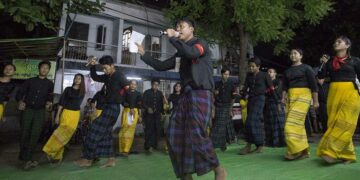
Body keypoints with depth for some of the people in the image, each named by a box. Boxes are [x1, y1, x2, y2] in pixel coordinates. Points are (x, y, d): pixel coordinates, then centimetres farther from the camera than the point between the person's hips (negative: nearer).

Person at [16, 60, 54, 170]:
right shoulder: (30, 81, 8)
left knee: (35, 134, -7)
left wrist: (49, 102, -13)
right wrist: (20, 101, -17)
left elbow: (49, 97, 9)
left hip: (40, 111, 0)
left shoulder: (49, 84, 10)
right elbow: (20, 92, 3)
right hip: (27, 109, 0)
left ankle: (27, 159, -6)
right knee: (25, 133, 1)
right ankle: (23, 155, 15)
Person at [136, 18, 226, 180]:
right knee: (175, 134, 0)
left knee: (196, 135, -19)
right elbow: (162, 66, 21)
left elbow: (191, 53, -23)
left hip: (201, 94, -7)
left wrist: (173, 38, -12)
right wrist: (144, 54, 17)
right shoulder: (180, 53, 21)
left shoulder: (200, 44, 1)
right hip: (186, 95, 8)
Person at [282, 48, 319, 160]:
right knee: (298, 124, 5)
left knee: (295, 122, -17)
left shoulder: (306, 68, 2)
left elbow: (313, 85, -1)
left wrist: (315, 101, -5)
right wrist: (283, 97, 0)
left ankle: (296, 150, -10)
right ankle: (303, 151, 12)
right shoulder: (287, 71, 17)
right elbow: (285, 86, 15)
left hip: (303, 95, -6)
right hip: (291, 97, 6)